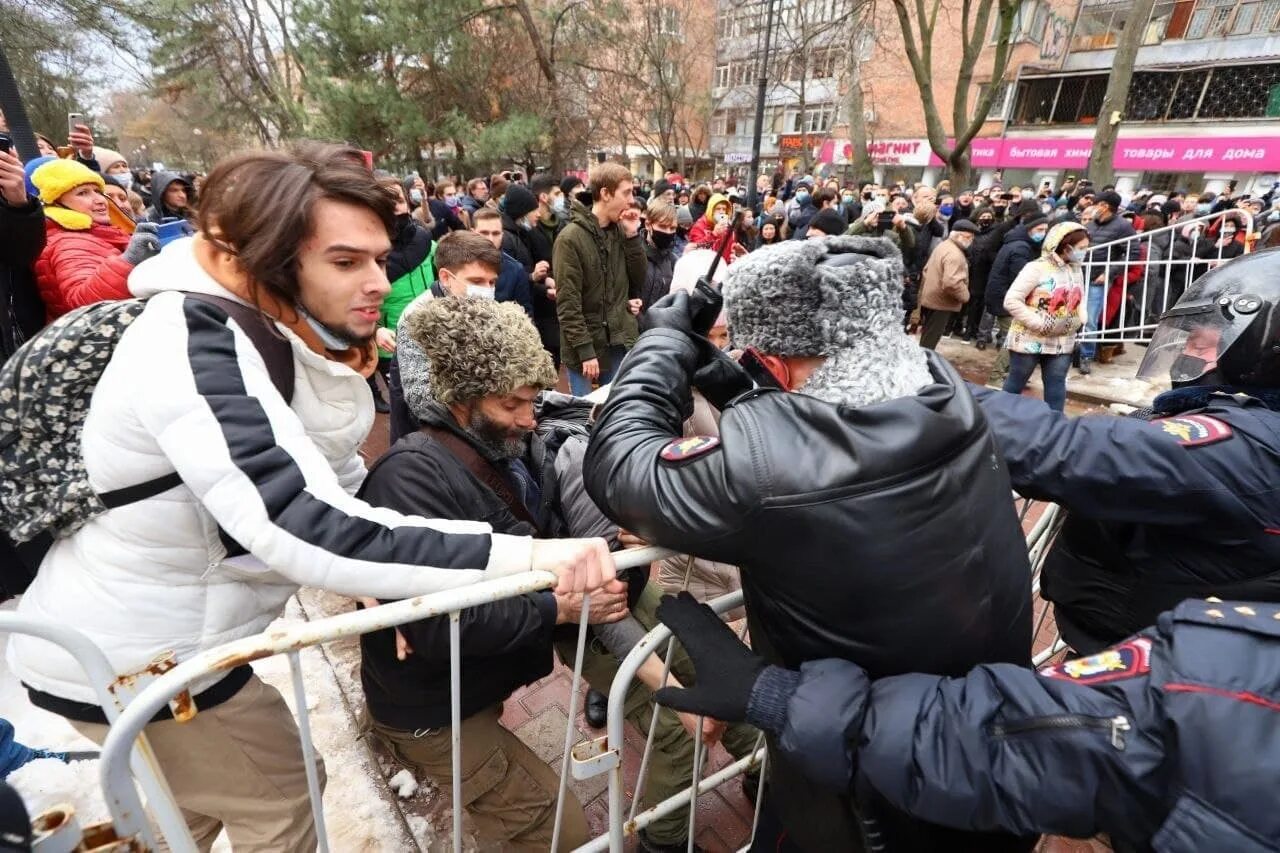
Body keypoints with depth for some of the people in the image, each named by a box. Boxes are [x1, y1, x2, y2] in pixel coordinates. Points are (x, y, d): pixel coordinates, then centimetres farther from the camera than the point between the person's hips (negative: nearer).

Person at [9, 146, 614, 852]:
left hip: (142, 631, 8)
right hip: (128, 657, -8)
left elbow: (323, 483, -3)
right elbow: (304, 527, -45)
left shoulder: (278, 330, -5)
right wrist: (527, 556, -48)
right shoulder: (195, 341, -32)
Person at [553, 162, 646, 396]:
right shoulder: (571, 238, -12)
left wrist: (633, 235, -3)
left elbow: (638, 282, 7)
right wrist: (585, 351, -18)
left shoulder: (621, 231, 7)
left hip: (620, 343, 6)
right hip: (586, 348, -6)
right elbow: (567, 304, -14)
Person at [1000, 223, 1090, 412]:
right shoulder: (1037, 268, -16)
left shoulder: (1077, 269, 9)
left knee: (1056, 384, 8)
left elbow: (1080, 299, 22)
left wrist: (1081, 317, 1)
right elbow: (1011, 301, -20)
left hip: (1062, 341, 6)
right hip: (1030, 339, -6)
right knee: (1016, 383, 6)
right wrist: (1039, 323, -21)